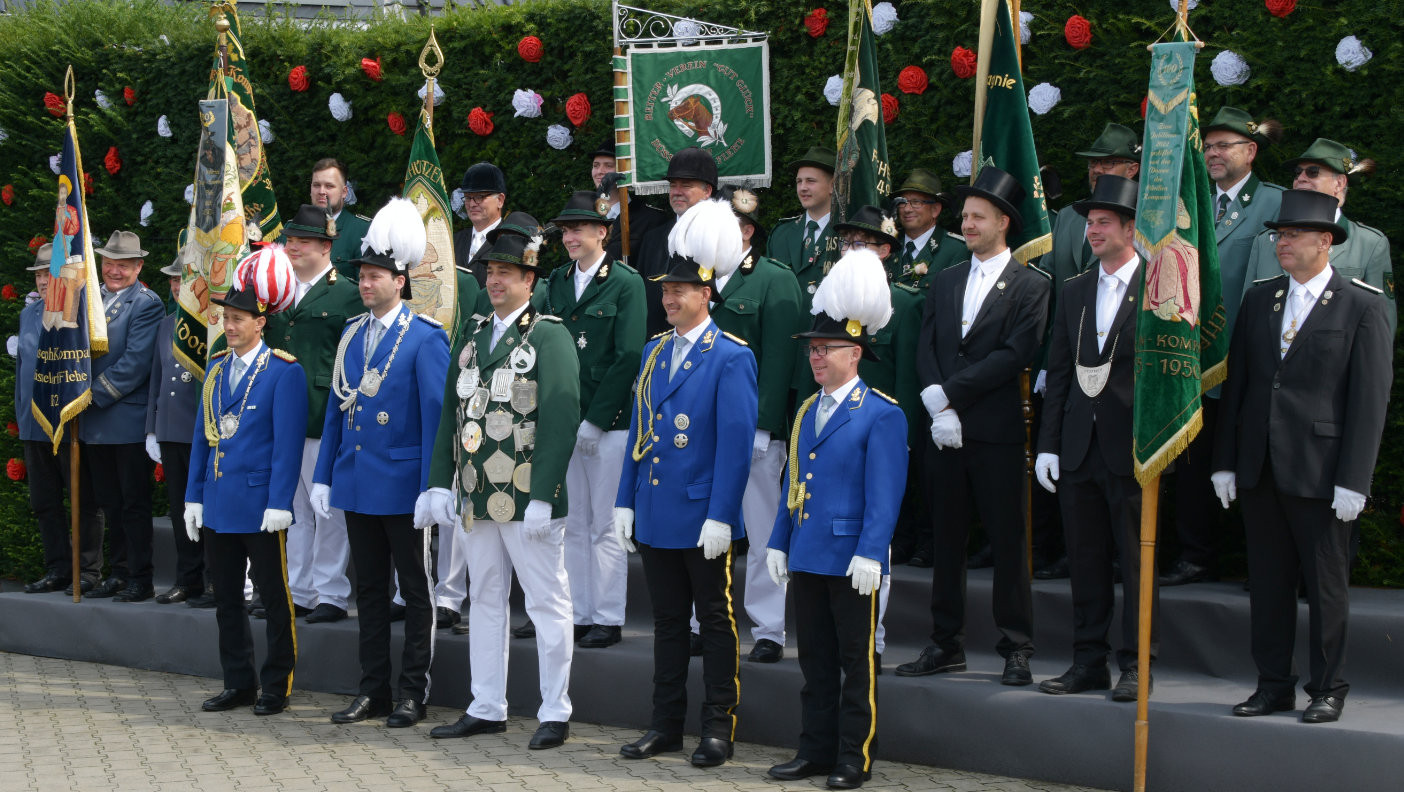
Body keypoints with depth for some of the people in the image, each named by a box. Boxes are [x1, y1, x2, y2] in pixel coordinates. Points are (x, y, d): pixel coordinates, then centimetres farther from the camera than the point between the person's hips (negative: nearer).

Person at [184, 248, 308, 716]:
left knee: (274, 596, 2)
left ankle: (277, 686, 10)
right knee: (226, 597, 11)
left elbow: (288, 444, -12)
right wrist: (195, 496, 10)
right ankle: (239, 683, 20)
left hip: (260, 504, -7)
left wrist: (279, 503, -16)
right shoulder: (217, 367, 11)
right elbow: (202, 436, 15)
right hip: (219, 503, 7)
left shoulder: (284, 371, -8)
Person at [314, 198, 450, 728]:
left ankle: (413, 692, 9)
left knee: (415, 589, 3)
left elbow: (436, 416, -11)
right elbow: (337, 407, 14)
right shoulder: (352, 333, 10)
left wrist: (432, 488, -16)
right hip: (356, 483, 6)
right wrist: (323, 476, 9)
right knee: (369, 589, 11)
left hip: (402, 486, -6)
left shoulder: (425, 338, -8)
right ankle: (373, 690, 18)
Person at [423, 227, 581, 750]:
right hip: (475, 499, 7)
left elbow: (561, 420, -13)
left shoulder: (550, 336, -6)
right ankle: (487, 709, 20)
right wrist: (440, 485, 8)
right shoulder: (471, 340, 14)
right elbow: (451, 416, 17)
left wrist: (542, 497, -18)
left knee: (547, 604, 1)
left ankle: (555, 713, 7)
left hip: (527, 499, -7)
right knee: (484, 602, 12)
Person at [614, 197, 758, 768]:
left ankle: (719, 727, 10)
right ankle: (666, 724, 19)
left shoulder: (731, 358, -9)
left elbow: (736, 443, -13)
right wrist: (625, 502, 9)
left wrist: (720, 517, -18)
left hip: (703, 518, -6)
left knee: (716, 620, 4)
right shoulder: (655, 351, 11)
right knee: (668, 620, 13)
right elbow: (638, 432, 14)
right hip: (655, 515, 6)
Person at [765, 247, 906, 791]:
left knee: (856, 662, 1)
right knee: (815, 660, 12)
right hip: (807, 557, 7)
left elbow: (884, 494, -12)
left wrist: (870, 553, -18)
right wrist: (779, 542, 13)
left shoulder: (882, 415, -8)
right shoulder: (808, 411, 14)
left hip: (851, 559, -7)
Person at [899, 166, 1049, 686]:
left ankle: (1016, 649, 5)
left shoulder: (1030, 286, 0)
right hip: (944, 429, 5)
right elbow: (926, 351, 8)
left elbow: (1015, 355, -11)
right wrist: (938, 409, -8)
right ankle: (946, 645, 16)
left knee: (1007, 541, -2)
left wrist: (949, 394, -13)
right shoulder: (944, 282, 16)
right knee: (946, 540, 9)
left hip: (997, 433, -5)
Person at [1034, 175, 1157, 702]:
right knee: (1085, 559, 9)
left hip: (1133, 444, -5)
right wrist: (1049, 443, 8)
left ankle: (1137, 665, 7)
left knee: (1137, 559, 0)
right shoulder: (1075, 292, 14)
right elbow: (1059, 372, 13)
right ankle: (1089, 662, 16)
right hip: (1079, 447, 6)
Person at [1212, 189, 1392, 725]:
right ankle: (1274, 685, 19)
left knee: (1326, 582, 3)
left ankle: (1328, 689, 14)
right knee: (1268, 580, 10)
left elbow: (1371, 398, -7)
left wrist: (1353, 480, -12)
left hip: (1319, 472, -5)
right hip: (1258, 469, 5)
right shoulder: (1258, 300, 12)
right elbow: (1236, 383, 12)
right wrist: (1225, 461, 6)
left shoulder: (1363, 306, -3)